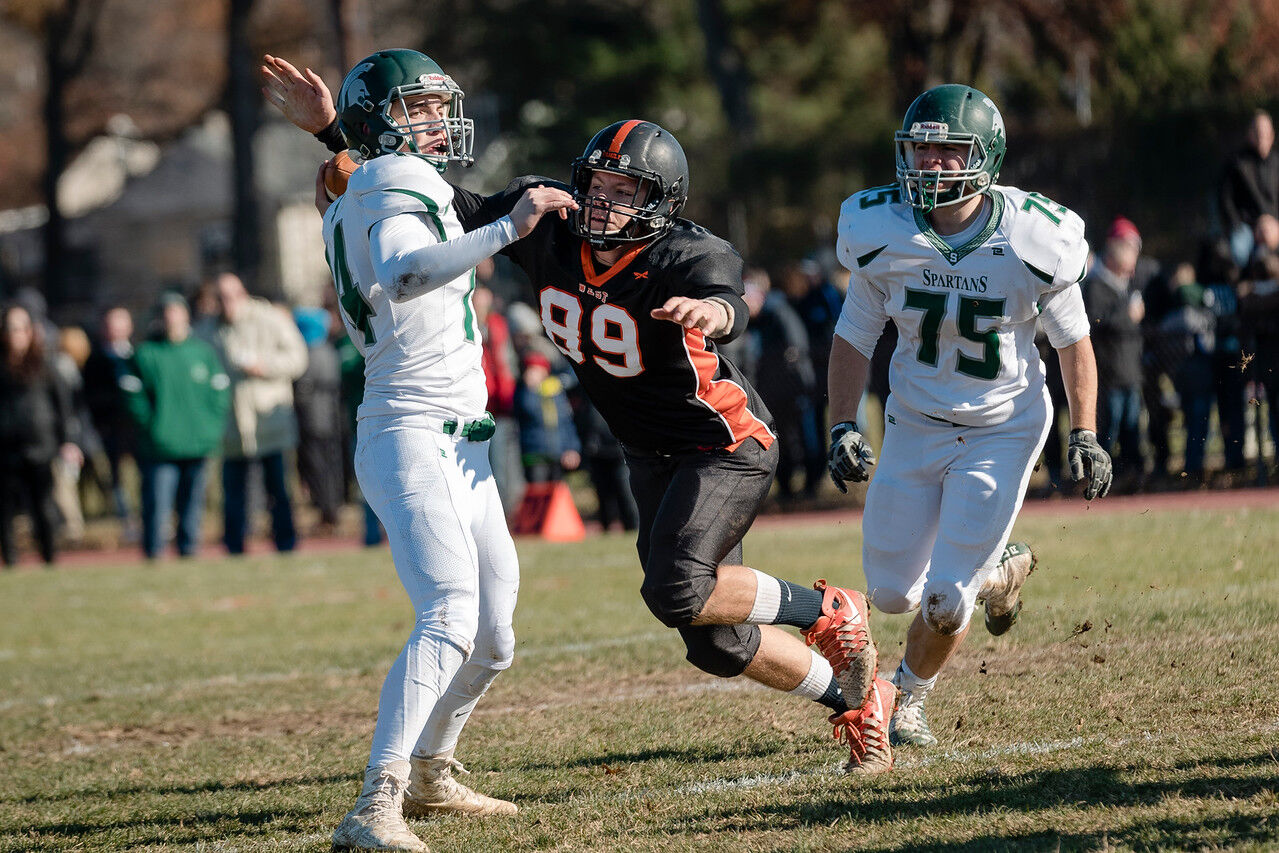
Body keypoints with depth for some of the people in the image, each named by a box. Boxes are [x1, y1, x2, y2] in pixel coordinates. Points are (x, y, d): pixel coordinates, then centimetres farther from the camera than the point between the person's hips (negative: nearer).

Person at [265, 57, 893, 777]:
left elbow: (729, 306, -49)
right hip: (652, 457, 7)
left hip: (726, 447, -7)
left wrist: (708, 310, -74)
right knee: (717, 646, 8)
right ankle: (854, 698, 30)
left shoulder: (688, 258, -27)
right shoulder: (551, 233, -11)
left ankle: (829, 611, -2)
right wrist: (332, 130, -13)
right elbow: (452, 207, -7)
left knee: (677, 592, -26)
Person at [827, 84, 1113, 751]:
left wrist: (1084, 436, -3)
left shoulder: (1032, 241, -19)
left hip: (1002, 430, -3)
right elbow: (855, 335, 1)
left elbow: (1071, 340, -3)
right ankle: (995, 570, 40)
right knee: (891, 592, 7)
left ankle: (907, 697, 22)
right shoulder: (881, 234, -15)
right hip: (915, 426, 3)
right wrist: (843, 427, -6)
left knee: (945, 601, -10)